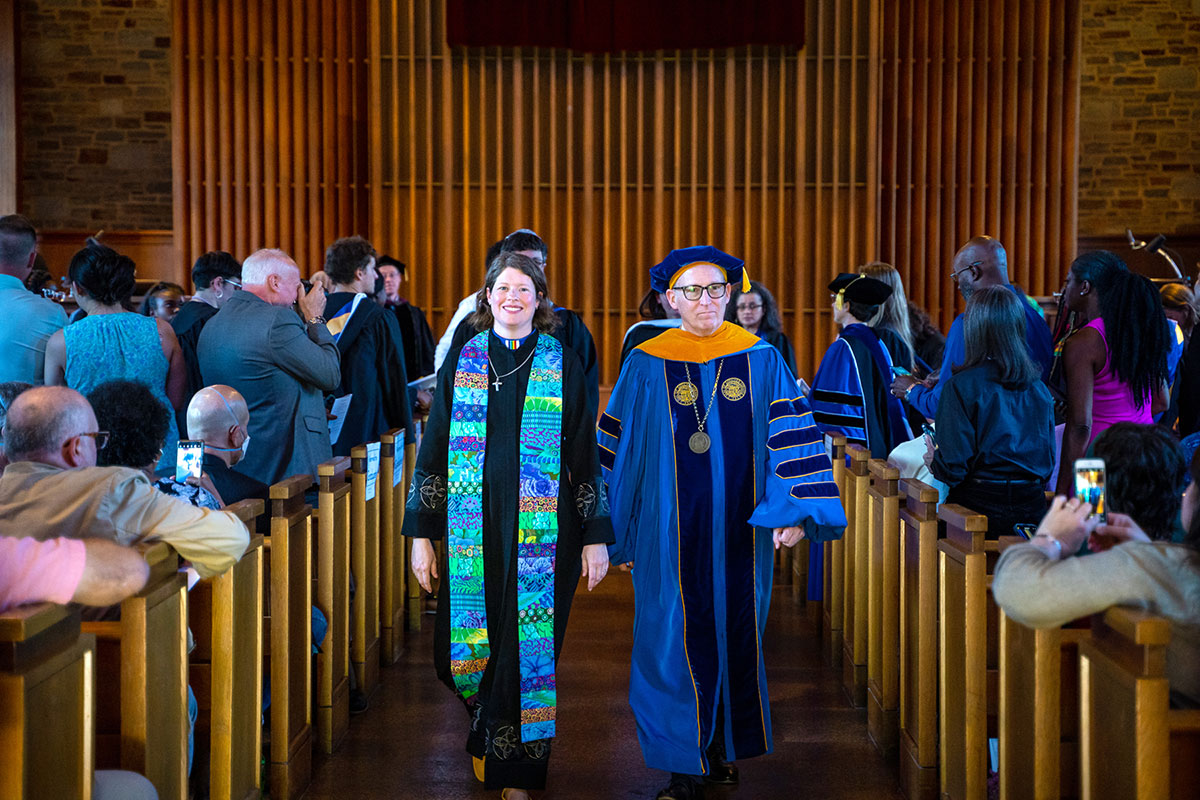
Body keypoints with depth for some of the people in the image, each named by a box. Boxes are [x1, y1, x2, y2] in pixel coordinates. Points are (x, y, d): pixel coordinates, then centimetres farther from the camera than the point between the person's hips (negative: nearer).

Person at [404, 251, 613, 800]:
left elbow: (585, 454, 2)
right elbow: (434, 448, 7)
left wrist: (596, 538, -2)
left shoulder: (562, 364, 2)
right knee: (460, 652, 3)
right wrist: (421, 535, 4)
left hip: (542, 533, -2)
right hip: (473, 529, 2)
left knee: (528, 650, 0)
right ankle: (487, 732, 33)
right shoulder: (462, 359, 6)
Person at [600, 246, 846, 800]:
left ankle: (724, 748, 29)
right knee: (678, 645, 0)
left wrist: (794, 510, -12)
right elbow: (617, 451, 4)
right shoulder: (646, 366, -1)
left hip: (739, 530, 2)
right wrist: (617, 531, 3)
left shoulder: (762, 362, 2)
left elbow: (792, 436, -1)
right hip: (673, 534, -1)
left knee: (735, 635, 11)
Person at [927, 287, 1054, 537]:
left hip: (980, 506, -5)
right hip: (1033, 509, 5)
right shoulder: (1038, 388, 5)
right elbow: (1049, 460, 13)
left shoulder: (961, 386, -10)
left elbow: (953, 467, -11)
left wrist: (934, 462, 11)